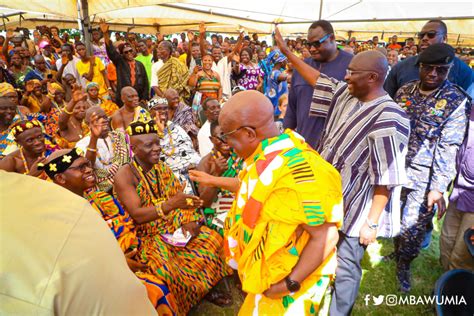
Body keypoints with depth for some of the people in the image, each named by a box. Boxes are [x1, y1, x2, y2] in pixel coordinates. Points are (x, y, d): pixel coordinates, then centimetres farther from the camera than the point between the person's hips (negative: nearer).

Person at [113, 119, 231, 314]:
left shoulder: (162, 168, 5)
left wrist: (190, 219, -18)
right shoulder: (124, 176, -15)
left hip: (174, 226, 6)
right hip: (147, 236, -5)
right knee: (170, 270, -30)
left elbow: (181, 196, 2)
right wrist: (170, 204, -42)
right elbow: (137, 215, -26)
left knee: (213, 240, -9)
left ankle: (205, 288, 12)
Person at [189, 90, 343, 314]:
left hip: (288, 280, -8)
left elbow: (326, 237, -30)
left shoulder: (296, 171, -35)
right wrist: (215, 181, 20)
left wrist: (289, 284, -23)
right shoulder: (269, 155, -3)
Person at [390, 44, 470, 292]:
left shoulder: (457, 101, -8)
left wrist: (438, 187, -15)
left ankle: (403, 265, 30)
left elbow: (448, 148, -11)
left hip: (422, 175, -3)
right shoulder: (404, 91, 3)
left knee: (412, 226, 3)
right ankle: (397, 251, 41)